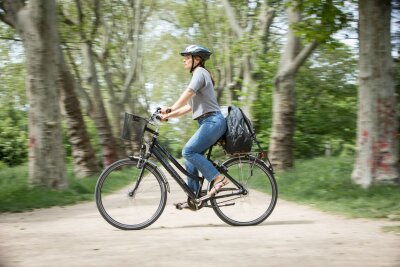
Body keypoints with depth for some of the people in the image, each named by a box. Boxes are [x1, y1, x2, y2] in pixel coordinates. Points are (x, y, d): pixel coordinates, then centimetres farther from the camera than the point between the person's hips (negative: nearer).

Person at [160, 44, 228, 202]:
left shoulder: (200, 72, -5)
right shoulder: (198, 75, 24)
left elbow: (188, 93, -20)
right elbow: (189, 106, 20)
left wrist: (169, 110, -25)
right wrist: (169, 114, 10)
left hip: (213, 121, -10)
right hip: (208, 123, 10)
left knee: (188, 151, -20)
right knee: (190, 158, 6)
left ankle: (218, 178, -17)